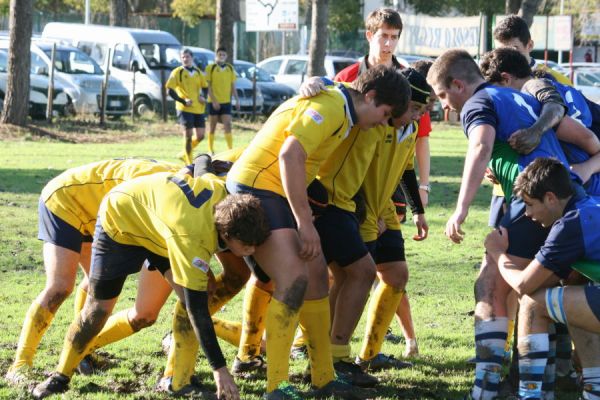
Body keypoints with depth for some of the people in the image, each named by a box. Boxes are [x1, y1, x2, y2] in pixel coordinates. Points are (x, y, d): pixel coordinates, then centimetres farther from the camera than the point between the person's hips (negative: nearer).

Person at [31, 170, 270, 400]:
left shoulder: (224, 193, -27)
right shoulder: (191, 237, -45)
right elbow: (197, 308, -42)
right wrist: (219, 369, -41)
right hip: (119, 221, -6)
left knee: (190, 297, -12)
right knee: (99, 308, 3)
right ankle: (61, 376, 24)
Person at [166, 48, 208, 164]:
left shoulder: (198, 72, 11)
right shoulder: (177, 72, -4)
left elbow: (205, 87, 20)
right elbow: (170, 90, -8)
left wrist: (203, 96, -2)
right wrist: (183, 101, -17)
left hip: (198, 108, 5)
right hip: (184, 108, -5)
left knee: (200, 136, 3)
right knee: (188, 135, -7)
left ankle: (184, 154, 24)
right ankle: (189, 162, 1)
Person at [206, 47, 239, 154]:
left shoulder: (230, 68, 9)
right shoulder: (210, 68, -3)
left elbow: (233, 86, 14)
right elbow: (208, 85, -7)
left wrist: (237, 100, 7)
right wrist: (213, 100, -15)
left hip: (226, 102, 2)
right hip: (214, 102, -2)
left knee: (227, 126, -6)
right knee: (212, 127, 4)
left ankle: (230, 149, -6)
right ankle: (210, 150, 11)